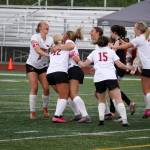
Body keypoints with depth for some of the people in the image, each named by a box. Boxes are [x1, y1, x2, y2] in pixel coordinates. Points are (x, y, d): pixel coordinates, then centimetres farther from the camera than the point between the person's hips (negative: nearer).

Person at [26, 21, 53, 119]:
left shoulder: (50, 39, 0)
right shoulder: (35, 37, -16)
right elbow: (37, 50, -30)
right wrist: (47, 55, -44)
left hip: (43, 66, 4)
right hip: (32, 65, -4)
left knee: (46, 88, -6)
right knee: (34, 87, -14)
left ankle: (45, 109, 17)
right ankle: (32, 112, -7)